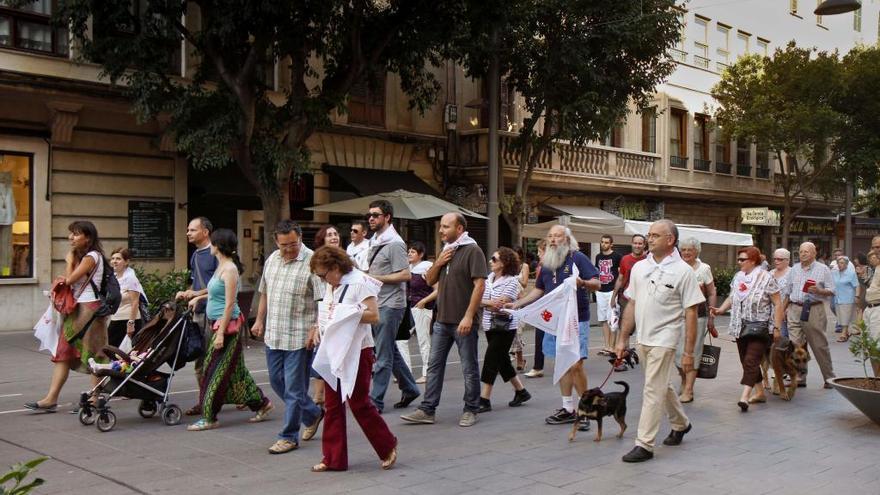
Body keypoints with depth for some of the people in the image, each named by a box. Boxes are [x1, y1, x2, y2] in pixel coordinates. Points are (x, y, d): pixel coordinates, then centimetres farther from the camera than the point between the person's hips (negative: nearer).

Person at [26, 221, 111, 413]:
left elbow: (70, 279, -16)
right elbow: (69, 281, 14)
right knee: (63, 353, 4)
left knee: (92, 354, -2)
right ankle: (51, 398, 3)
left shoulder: (91, 257, -11)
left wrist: (69, 261, -3)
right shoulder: (81, 256, 18)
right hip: (76, 309, 10)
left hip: (89, 308, -10)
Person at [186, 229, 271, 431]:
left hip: (227, 325, -9)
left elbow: (230, 303, -19)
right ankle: (261, 403, 22)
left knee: (215, 371, -2)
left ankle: (209, 418, 6)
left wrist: (221, 333, -21)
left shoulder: (229, 269, -16)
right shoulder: (221, 266, 12)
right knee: (234, 370, 13)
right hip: (217, 324, 9)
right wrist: (199, 298, 23)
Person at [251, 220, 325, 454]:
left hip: (299, 337, -8)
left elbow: (323, 299, -16)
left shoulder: (311, 262, -13)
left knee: (294, 387, -1)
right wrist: (259, 320, 19)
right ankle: (313, 414, 34)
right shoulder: (272, 260, 10)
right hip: (273, 334, 8)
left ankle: (289, 436, 12)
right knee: (277, 381, 16)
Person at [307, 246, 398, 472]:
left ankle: (388, 447, 17)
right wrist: (319, 328, 5)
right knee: (333, 406, 8)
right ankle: (334, 459, 15)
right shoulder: (332, 286, 11)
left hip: (356, 352, -8)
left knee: (359, 403, -2)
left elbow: (374, 315, -20)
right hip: (333, 351, 8)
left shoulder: (359, 282, -14)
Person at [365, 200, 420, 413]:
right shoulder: (374, 242, 15)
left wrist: (375, 278, -18)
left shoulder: (394, 244, -13)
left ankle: (375, 401, 0)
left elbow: (405, 275, -19)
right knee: (391, 351, 16)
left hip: (390, 305, -9)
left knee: (383, 355, -4)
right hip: (376, 304, 9)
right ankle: (410, 388, 29)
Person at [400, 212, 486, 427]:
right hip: (442, 319, 7)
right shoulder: (445, 251, 15)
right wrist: (438, 263, -2)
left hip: (463, 321, -7)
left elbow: (479, 284, -16)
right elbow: (430, 280, 17)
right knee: (434, 365, 7)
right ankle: (427, 410, 11)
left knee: (469, 368, 4)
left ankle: (471, 410, 15)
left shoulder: (472, 251, -9)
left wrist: (468, 316, -21)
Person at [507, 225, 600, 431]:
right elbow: (539, 290, 23)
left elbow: (597, 283, -8)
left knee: (575, 365, -10)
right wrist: (518, 304, 14)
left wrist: (583, 282, -29)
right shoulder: (546, 263, 13)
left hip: (576, 319, -6)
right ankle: (568, 409, 19)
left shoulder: (577, 257, -6)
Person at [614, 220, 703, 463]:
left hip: (664, 338, -6)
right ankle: (681, 424, 41)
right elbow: (631, 305, 12)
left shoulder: (683, 271, -9)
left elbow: (691, 313, -9)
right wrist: (622, 339, 10)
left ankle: (644, 445, -2)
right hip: (642, 338, 6)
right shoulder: (639, 267, 7)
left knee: (653, 391, -7)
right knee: (663, 386, 20)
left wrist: (689, 352, -12)